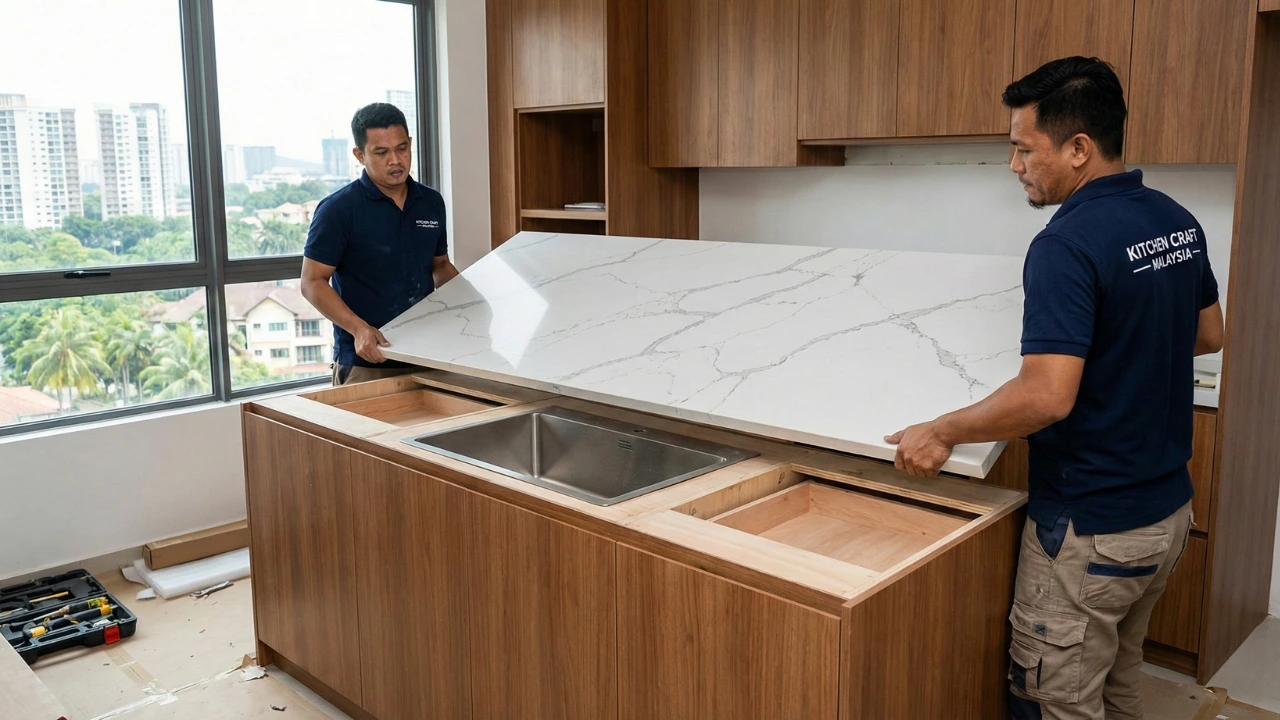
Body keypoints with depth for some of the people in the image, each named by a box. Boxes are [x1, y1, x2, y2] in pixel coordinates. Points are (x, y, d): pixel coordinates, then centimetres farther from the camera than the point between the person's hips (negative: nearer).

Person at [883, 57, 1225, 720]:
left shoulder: (1067, 243, -24)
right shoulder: (1177, 222, 3)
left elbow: (1047, 397, -31)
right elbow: (1209, 335, 17)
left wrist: (942, 432, -19)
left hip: (1092, 530, -9)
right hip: (1169, 509, 9)